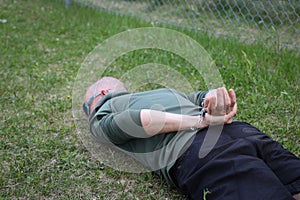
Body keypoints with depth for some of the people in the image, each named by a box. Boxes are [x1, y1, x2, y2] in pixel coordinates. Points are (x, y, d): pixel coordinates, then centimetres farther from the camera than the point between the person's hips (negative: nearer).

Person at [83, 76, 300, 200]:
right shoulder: (165, 91, 41)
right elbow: (206, 95, 25)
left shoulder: (100, 116, 22)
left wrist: (201, 121, -1)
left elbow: (135, 120, -1)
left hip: (197, 154, -6)